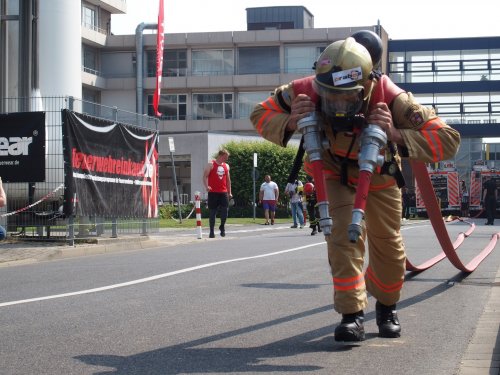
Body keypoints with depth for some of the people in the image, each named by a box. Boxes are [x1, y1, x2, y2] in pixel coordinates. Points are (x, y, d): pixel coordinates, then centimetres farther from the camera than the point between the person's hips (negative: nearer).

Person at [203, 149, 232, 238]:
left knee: (225, 210, -5)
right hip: (213, 193, -4)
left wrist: (229, 192, 14)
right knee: (212, 212, 0)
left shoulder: (226, 166, 15)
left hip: (223, 192, 4)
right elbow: (205, 176, -7)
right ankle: (211, 231, 7)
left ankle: (222, 226, 19)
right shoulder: (211, 164, -1)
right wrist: (206, 186, -24)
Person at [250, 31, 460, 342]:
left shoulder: (390, 98, -42)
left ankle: (387, 306, 37)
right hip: (335, 172, 0)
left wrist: (397, 136, -55)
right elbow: (260, 114, -21)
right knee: (343, 236, -19)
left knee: (388, 245, 10)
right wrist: (290, 124, -42)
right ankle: (352, 315, -9)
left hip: (379, 173, 0)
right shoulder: (307, 92, -38)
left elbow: (448, 140, -41)